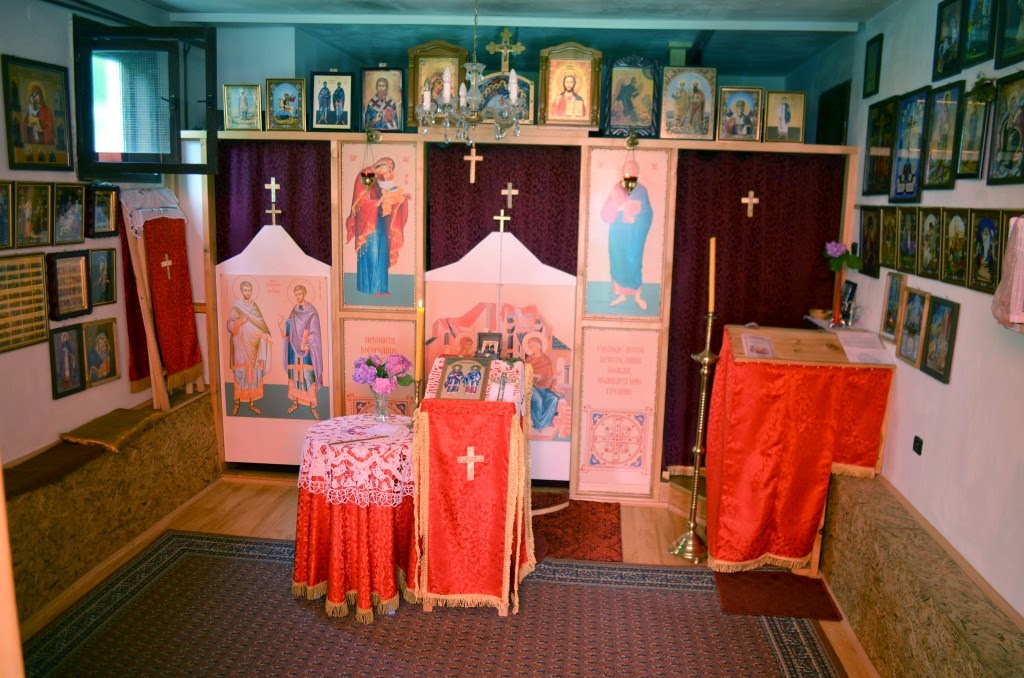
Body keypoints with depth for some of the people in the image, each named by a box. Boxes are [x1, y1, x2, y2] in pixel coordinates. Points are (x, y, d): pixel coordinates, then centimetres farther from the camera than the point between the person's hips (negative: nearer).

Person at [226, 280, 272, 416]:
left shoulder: (255, 307, 10)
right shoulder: (236, 307, 0)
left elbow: (261, 325, 9)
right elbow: (230, 326, -4)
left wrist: (264, 336, -9)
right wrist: (240, 322, -21)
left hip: (253, 345, 3)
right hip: (241, 345, -3)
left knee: (254, 373, 2)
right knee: (240, 372, -3)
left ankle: (252, 403, 9)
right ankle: (237, 402, 8)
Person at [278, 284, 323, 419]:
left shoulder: (312, 312, -6)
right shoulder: (294, 310, 10)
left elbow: (314, 331, -10)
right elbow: (289, 328, 9)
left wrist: (307, 345, -19)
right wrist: (282, 323, -11)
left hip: (307, 348, -5)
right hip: (294, 347, 5)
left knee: (309, 375, -7)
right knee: (294, 373, 7)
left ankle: (312, 406, -3)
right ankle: (295, 402, 18)